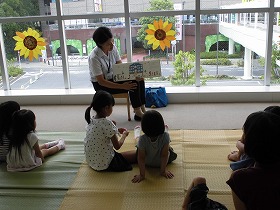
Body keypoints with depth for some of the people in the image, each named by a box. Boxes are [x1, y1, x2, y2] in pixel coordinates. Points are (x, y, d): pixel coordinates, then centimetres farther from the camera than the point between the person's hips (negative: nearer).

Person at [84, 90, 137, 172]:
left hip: (92, 161, 7)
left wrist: (116, 130, 9)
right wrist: (124, 135, 4)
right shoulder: (107, 123, -23)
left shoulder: (91, 120, -1)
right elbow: (117, 146, -14)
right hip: (105, 164, -7)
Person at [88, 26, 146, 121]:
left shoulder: (113, 48, -7)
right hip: (101, 85, -7)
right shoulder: (94, 58, -26)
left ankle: (142, 109, -7)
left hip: (113, 77, 7)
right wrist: (122, 86, -30)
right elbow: (101, 81, -24)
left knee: (139, 79, -11)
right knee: (133, 84, -22)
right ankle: (138, 113, -11)